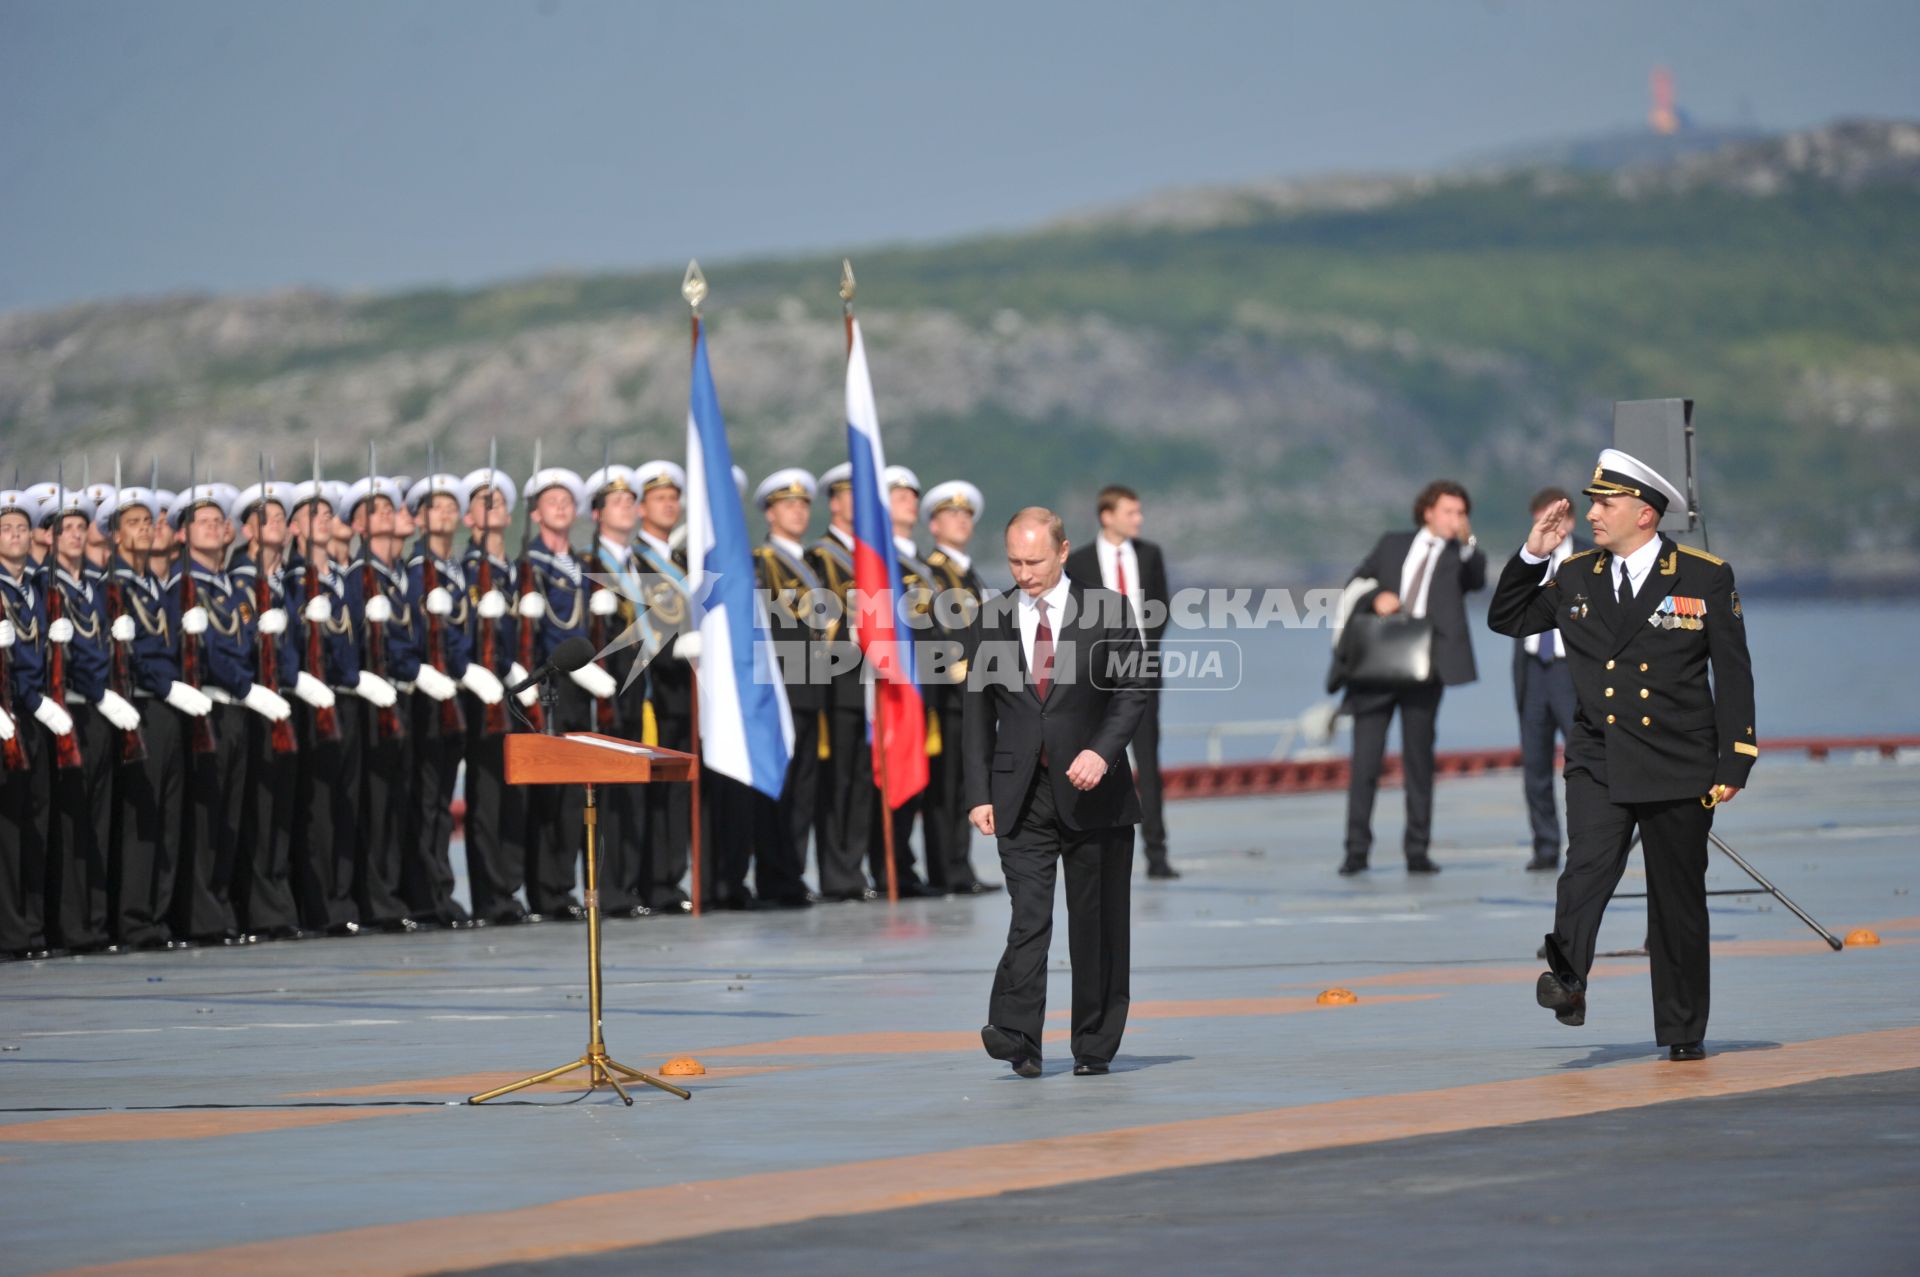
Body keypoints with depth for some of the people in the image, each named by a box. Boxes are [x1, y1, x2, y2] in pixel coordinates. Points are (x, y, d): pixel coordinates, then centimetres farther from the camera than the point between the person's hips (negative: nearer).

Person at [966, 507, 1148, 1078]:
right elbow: (979, 710, 11)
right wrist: (979, 794, 4)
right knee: (1028, 914, -12)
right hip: (1022, 796, 1)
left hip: (1092, 791, -1)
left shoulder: (1109, 611, 2)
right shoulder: (992, 619, 9)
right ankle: (1017, 1036, -23)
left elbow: (1132, 691, -1)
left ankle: (1095, 1046, 11)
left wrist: (1102, 751, -18)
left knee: (1096, 923, 3)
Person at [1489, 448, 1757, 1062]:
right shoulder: (1575, 578, 7)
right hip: (1597, 759, 1)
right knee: (1588, 865, -24)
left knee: (1678, 898, 6)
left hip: (1679, 766, -1)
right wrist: (1533, 555, 4)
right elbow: (1506, 619, 18)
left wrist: (1734, 763, -5)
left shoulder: (1706, 578, -1)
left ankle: (1683, 1030, 16)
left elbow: (1733, 675, -1)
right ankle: (1567, 979, -36)